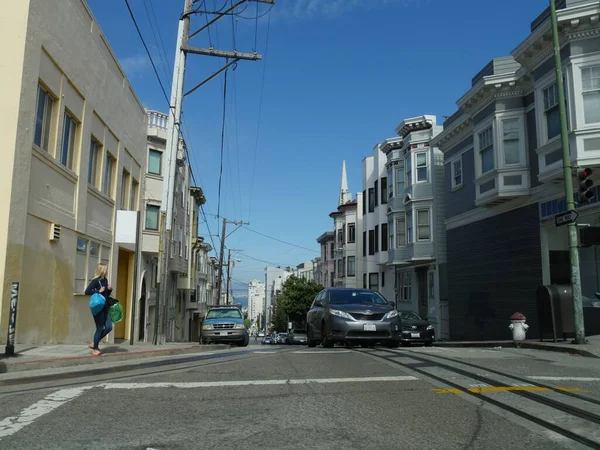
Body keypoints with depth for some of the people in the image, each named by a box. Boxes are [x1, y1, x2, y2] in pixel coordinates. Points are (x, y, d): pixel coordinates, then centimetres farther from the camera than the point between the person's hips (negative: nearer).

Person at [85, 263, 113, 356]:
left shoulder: (105, 280, 12)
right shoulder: (95, 281, -11)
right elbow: (87, 292, -19)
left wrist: (110, 289, 2)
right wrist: (98, 291, -20)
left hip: (105, 307, 8)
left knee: (109, 327, 4)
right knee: (100, 328, -1)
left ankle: (94, 343, 19)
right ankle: (95, 349, 13)